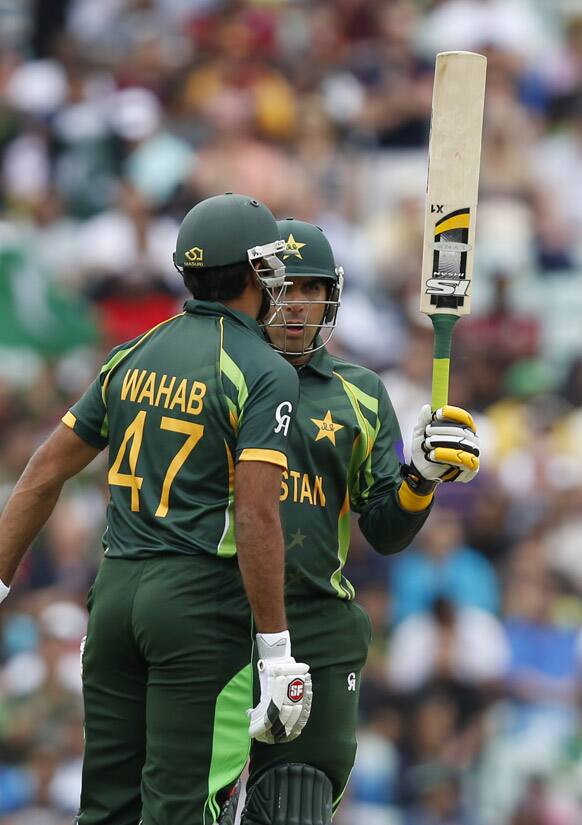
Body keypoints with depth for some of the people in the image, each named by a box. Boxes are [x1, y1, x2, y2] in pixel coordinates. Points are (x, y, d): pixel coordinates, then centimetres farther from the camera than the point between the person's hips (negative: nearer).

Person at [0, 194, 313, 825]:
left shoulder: (132, 359, 13)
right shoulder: (266, 374, -7)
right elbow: (255, 514, -16)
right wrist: (276, 651, -14)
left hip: (115, 586, 6)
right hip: (201, 595, -6)